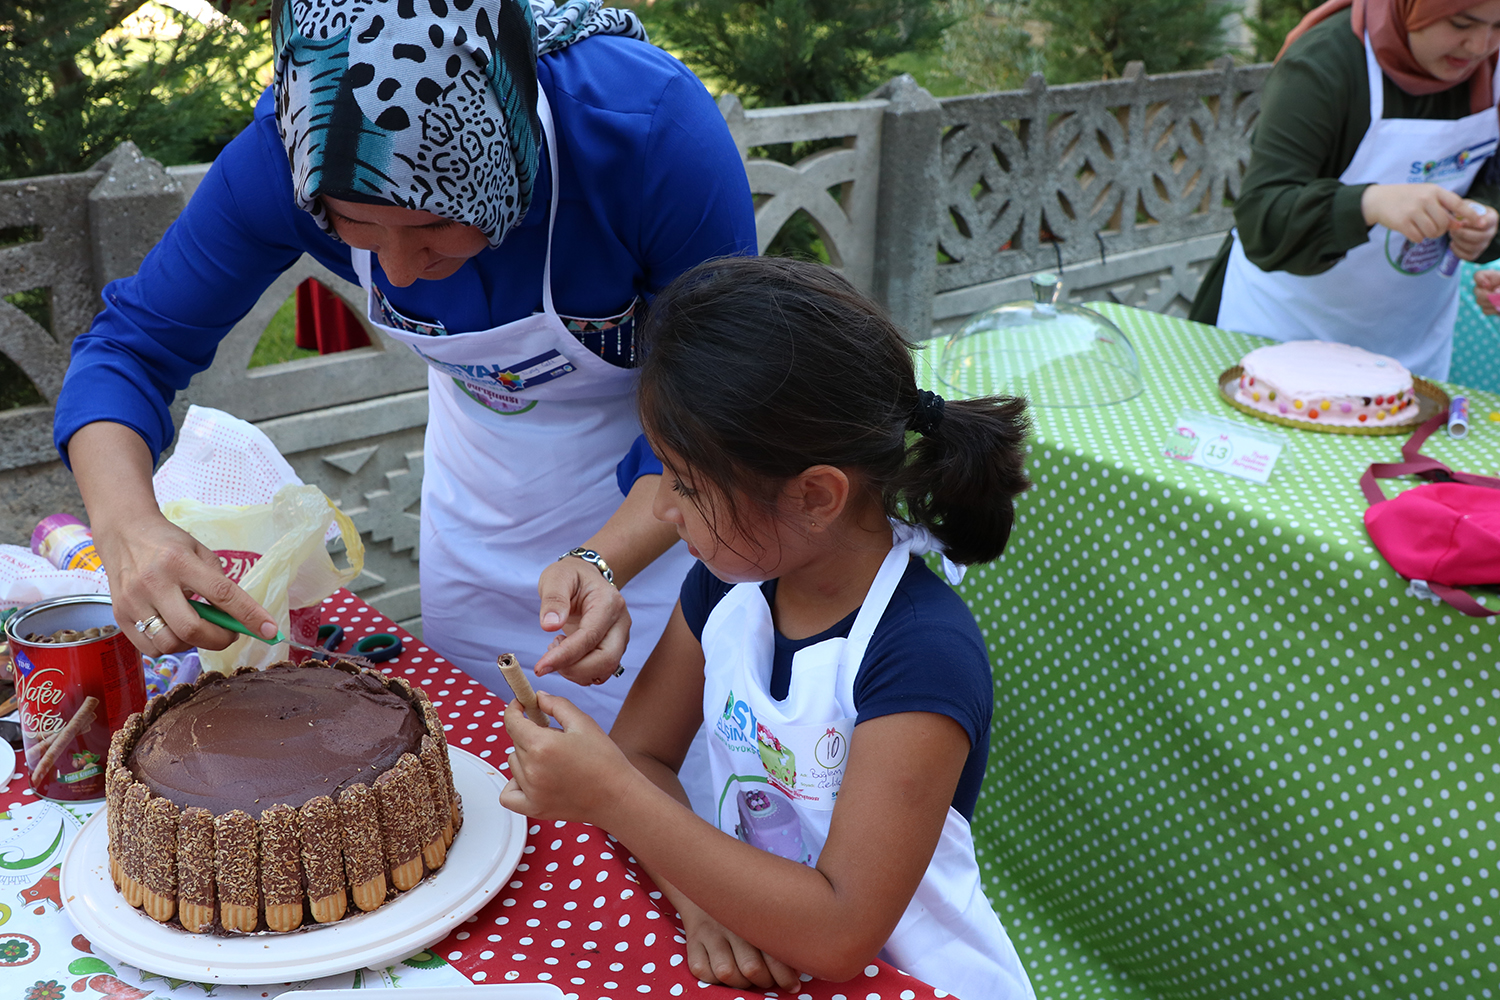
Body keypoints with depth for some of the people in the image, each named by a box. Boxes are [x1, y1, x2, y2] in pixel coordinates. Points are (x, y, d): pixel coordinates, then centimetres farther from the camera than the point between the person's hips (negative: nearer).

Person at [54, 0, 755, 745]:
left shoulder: (650, 126, -36)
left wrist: (605, 563, -41)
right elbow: (130, 346, -16)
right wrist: (126, 522, -36)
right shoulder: (289, 151, -27)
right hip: (484, 456, 3)